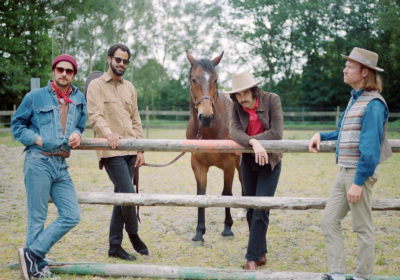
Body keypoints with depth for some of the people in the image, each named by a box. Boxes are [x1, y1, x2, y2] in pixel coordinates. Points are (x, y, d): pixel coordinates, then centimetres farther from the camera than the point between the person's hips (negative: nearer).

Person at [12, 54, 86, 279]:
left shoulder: (79, 98, 14)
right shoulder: (35, 97, 3)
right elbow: (17, 125, 6)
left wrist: (77, 134, 0)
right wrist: (38, 139, -7)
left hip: (61, 165, 5)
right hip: (39, 162, -5)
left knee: (72, 216, 0)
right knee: (37, 218, -1)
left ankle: (32, 254, 7)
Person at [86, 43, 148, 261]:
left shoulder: (129, 88, 18)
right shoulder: (96, 85, -1)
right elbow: (95, 115, -14)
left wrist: (140, 149, 11)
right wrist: (108, 133, -32)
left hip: (129, 150, 6)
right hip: (111, 151, -6)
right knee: (129, 194, -13)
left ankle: (115, 245, 15)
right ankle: (133, 233, 13)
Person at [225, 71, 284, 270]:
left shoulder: (272, 100, -17)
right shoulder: (237, 107, -8)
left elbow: (276, 133, -24)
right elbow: (234, 132, -24)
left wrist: (252, 140, -24)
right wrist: (253, 142, -42)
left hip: (269, 162, -4)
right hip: (248, 162, 4)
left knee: (261, 209, -11)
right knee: (251, 210, 9)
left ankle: (252, 259, -7)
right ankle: (261, 254, 23)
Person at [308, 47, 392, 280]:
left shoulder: (373, 104, -16)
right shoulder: (356, 99, 14)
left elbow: (370, 148, -20)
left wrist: (359, 182, -22)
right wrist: (321, 136, 14)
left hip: (359, 173, -10)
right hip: (344, 173, 10)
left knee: (363, 228, 2)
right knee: (329, 221, 9)